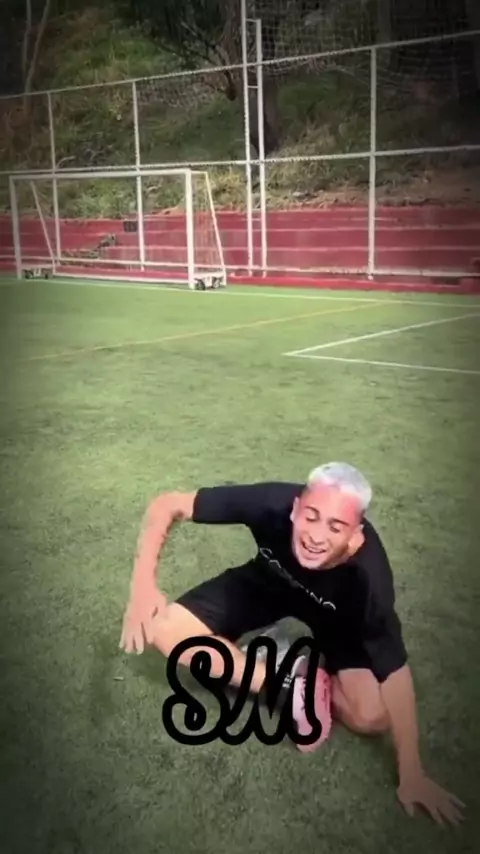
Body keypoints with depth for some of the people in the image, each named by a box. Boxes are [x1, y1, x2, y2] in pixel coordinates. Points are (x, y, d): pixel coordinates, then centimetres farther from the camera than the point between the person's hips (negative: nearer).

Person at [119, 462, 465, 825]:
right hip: (266, 583, 2)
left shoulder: (368, 574, -39)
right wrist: (143, 583, -43)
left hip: (333, 614, -2)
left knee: (372, 718, -21)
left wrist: (411, 774, -27)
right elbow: (168, 504, -30)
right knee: (166, 630, -20)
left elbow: (395, 671, -29)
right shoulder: (274, 502, -39)